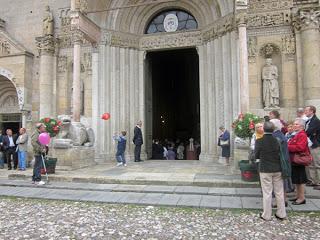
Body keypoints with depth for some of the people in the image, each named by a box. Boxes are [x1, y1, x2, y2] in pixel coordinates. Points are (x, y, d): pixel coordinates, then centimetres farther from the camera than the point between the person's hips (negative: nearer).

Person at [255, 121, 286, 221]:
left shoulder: (259, 141, -13)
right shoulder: (278, 140, -7)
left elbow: (256, 156, -6)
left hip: (265, 170, -2)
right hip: (278, 169, 3)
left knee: (267, 193, 6)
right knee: (279, 192, 14)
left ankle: (266, 215, 14)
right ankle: (281, 214, 24)